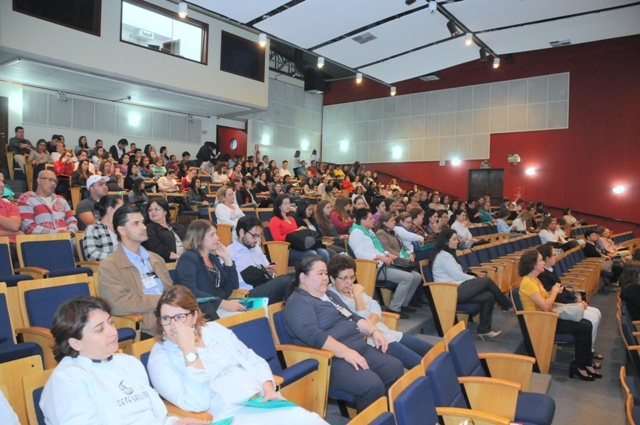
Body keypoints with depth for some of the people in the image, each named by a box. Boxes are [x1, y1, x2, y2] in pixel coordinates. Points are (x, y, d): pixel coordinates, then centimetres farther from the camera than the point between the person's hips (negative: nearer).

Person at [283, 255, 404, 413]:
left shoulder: (329, 295, 19)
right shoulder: (297, 302, -10)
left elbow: (353, 317, 23)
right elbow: (313, 335, -23)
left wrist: (374, 331, 6)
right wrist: (346, 352, -28)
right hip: (332, 359, -9)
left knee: (396, 368, -4)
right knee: (372, 386, -27)